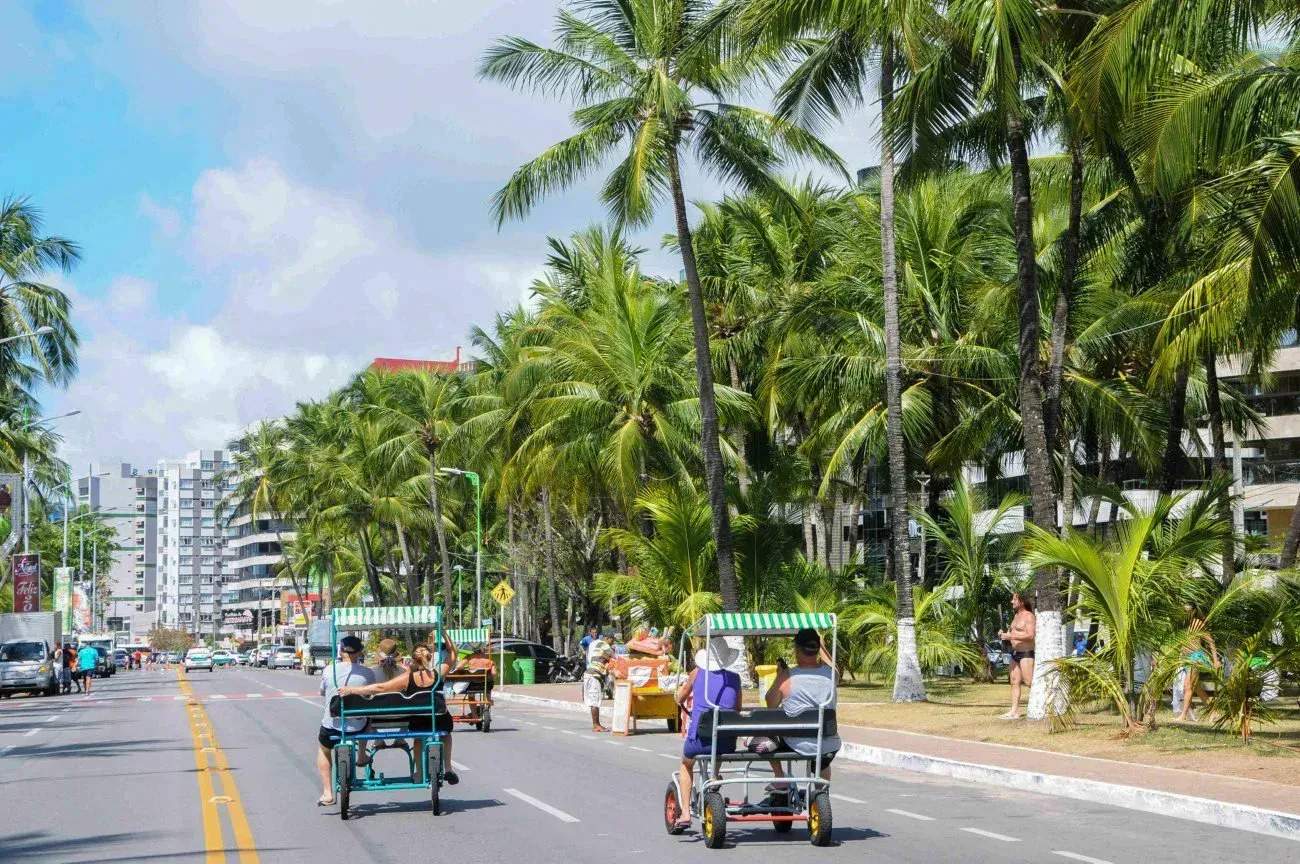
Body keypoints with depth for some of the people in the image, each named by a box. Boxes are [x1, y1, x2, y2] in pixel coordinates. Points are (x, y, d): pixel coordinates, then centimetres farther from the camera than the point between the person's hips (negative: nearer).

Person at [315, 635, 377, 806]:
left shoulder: (328, 670, -9)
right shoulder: (368, 673, -10)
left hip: (331, 726, 0)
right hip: (358, 727, 0)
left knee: (323, 749, 31)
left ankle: (327, 793, 19)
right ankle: (362, 756, 43)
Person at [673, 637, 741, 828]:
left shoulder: (697, 673, 1)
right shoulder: (734, 678, 4)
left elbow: (680, 699, 16)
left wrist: (685, 706, 38)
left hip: (700, 739, -1)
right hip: (728, 743, 2)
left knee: (686, 763, 31)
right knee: (718, 759, 38)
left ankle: (685, 812, 24)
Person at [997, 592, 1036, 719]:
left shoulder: (1029, 616, -11)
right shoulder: (1016, 615, 17)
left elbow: (1030, 636, -21)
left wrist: (1010, 636, -22)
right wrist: (1004, 633, 7)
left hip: (1026, 653, -9)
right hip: (1015, 653, 9)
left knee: (1029, 682, -12)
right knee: (1015, 682, 5)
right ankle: (1014, 711, 5)